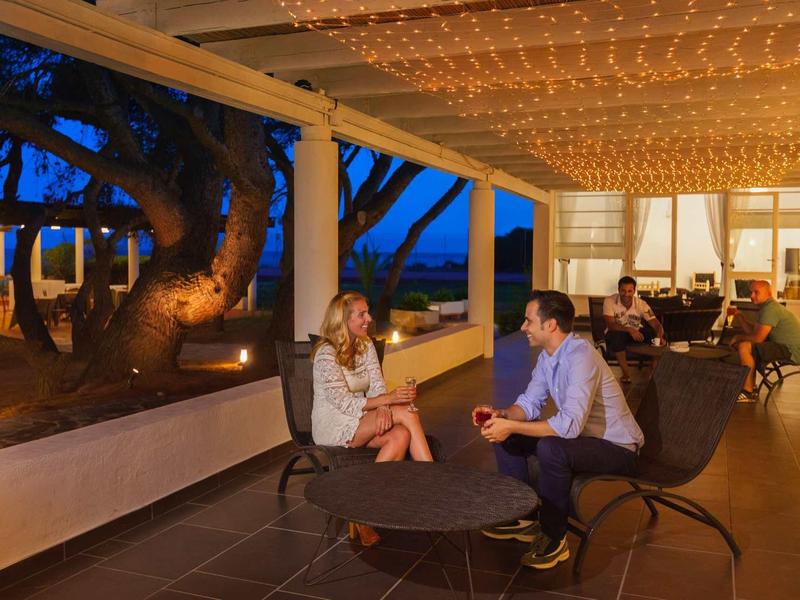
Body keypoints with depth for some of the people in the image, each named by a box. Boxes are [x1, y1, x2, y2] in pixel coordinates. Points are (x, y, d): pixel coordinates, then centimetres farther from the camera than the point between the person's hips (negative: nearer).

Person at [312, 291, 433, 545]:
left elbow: (377, 387, 3)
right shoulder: (326, 353, -15)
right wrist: (389, 399, -30)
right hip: (333, 428, -7)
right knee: (406, 414, -24)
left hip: (360, 422, 7)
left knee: (401, 436, -27)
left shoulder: (365, 345, 8)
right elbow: (343, 402, -22)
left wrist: (383, 408, -21)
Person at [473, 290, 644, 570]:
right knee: (504, 436, 1)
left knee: (550, 448, -36)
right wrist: (501, 415, -14)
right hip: (580, 434, 9)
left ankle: (554, 539, -15)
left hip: (617, 448, -9)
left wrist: (511, 426, -34)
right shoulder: (547, 356, 0)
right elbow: (530, 403, 7)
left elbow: (570, 424, -38)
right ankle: (522, 517, 13)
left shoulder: (581, 356, -29)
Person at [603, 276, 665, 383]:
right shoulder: (609, 301, -21)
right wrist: (630, 330, -44)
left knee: (656, 335, -22)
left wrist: (659, 337, -42)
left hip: (636, 332, 3)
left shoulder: (641, 304, -14)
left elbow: (656, 324, -19)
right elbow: (611, 325, -29)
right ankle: (626, 373, -22)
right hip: (617, 332, -3)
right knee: (617, 336, -38)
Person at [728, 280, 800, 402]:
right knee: (745, 344, 18)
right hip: (785, 347, 11)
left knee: (744, 347, -22)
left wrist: (739, 337, -7)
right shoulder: (766, 307, 15)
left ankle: (748, 392, -16)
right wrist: (739, 316, 6)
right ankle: (751, 387, 16)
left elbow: (758, 338, -24)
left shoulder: (770, 309, -19)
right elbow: (752, 331, 15)